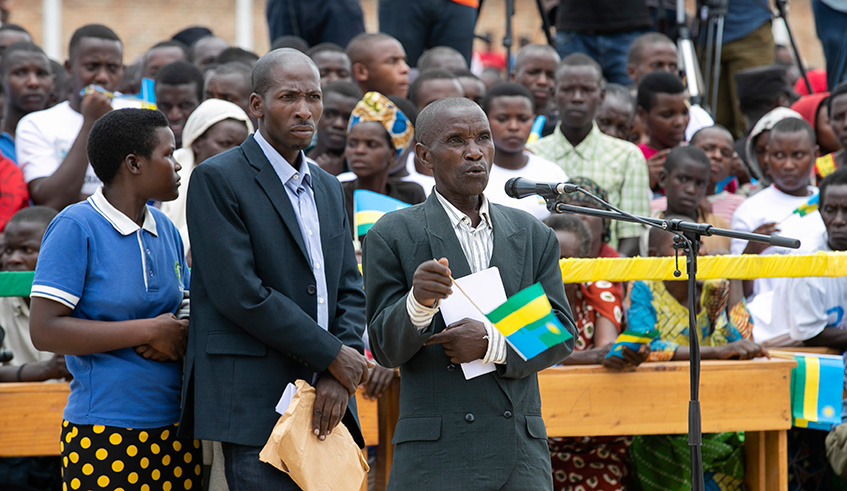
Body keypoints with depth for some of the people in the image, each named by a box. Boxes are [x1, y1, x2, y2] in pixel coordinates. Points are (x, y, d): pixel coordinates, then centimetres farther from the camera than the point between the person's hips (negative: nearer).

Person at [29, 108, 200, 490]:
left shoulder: (166, 230, 13)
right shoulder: (76, 227, -8)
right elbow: (44, 330, -16)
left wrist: (181, 337, -5)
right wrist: (149, 332, -15)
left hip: (174, 428, 6)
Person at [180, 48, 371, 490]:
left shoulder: (328, 188, 19)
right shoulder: (216, 179, -4)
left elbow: (350, 290, 16)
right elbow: (240, 293, -13)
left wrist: (339, 378, -3)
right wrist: (332, 355, -9)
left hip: (323, 405, 7)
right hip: (254, 404, -7)